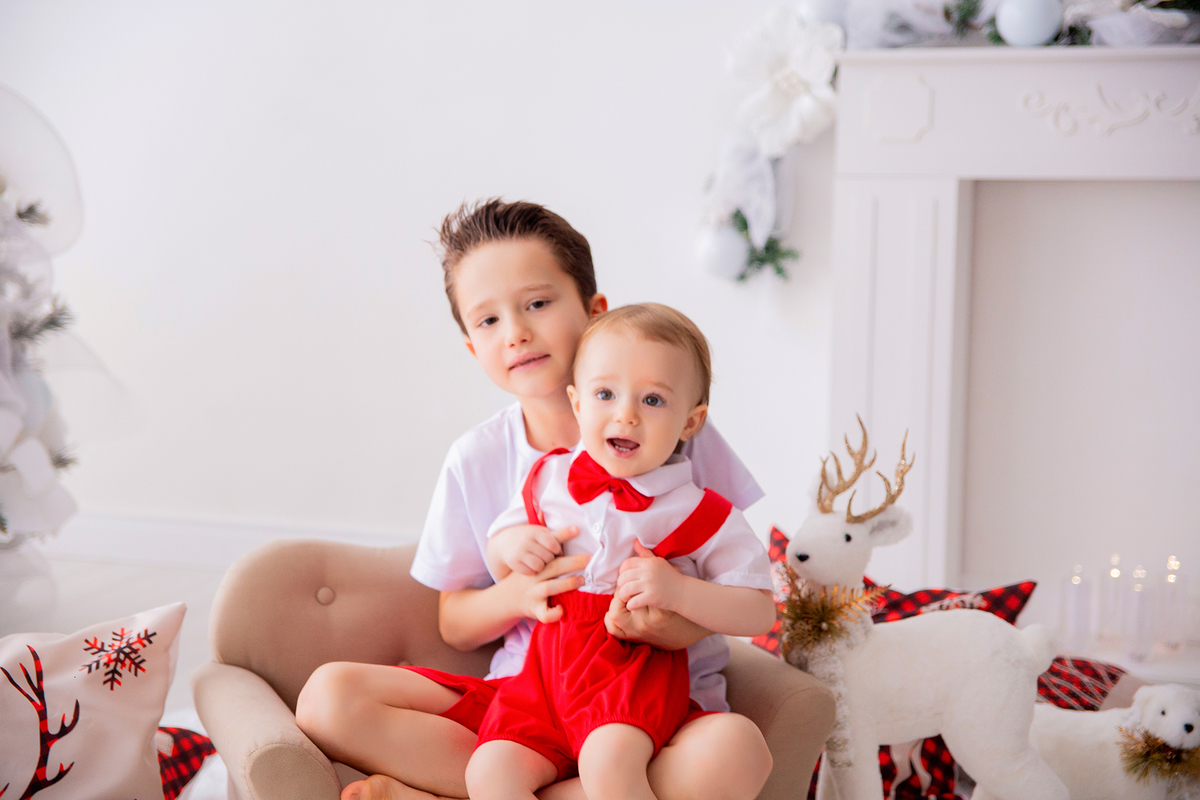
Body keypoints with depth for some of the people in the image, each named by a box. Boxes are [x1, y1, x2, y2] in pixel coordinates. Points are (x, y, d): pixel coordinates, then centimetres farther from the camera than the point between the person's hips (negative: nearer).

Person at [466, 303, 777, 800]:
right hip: (548, 666, 4)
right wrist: (510, 546, -3)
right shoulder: (548, 479, 8)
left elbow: (759, 613, -4)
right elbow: (499, 562, 22)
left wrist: (677, 591, -18)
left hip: (637, 670, -4)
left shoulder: (700, 513, -3)